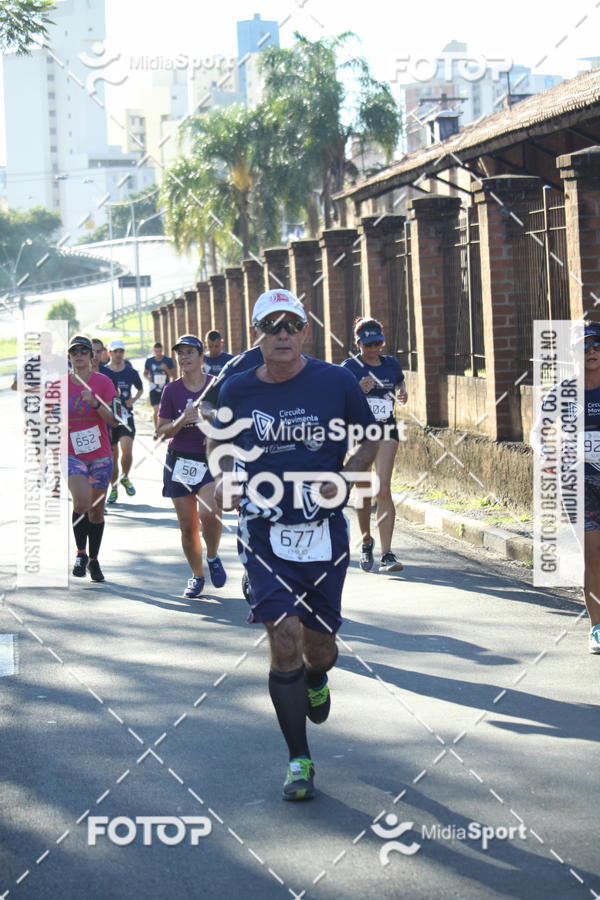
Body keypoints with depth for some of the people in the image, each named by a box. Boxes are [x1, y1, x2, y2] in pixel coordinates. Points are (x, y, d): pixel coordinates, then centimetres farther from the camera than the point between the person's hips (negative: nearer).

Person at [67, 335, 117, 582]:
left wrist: (94, 402, -24)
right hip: (72, 454, -1)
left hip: (100, 455, 1)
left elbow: (112, 419, -9)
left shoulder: (103, 382, -1)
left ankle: (93, 560, 24)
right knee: (82, 501, -23)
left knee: (96, 510, 7)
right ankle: (80, 553, -5)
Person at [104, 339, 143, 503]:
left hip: (126, 416, 0)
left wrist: (133, 400, 3)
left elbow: (140, 389, 20)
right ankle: (113, 488, 17)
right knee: (112, 456, 3)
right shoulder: (102, 372, -1)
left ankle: (125, 477, 9)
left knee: (127, 450, -18)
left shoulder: (131, 372, 4)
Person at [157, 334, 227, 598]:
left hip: (211, 461, -2)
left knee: (208, 512, -26)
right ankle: (197, 576, 24)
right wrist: (181, 421, -16)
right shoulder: (171, 390, 2)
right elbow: (162, 431, 3)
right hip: (180, 462, 2)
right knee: (188, 525, 4)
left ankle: (213, 557, 3)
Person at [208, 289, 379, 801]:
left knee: (319, 643, 8)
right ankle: (299, 760, 0)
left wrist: (341, 478, -9)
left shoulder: (336, 382, -4)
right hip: (265, 529, 0)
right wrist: (224, 476, -2)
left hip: (324, 529, 0)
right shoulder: (238, 390, 0)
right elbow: (219, 440, 18)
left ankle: (316, 679, 49)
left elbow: (370, 440, 9)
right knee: (285, 637, -12)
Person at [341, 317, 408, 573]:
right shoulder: (350, 367, -5)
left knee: (383, 491, -12)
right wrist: (358, 391, -26)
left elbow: (400, 382, 25)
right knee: (364, 493, 8)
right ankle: (366, 541, 35)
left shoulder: (391, 364, 5)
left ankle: (387, 554, -16)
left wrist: (402, 393, 3)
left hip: (386, 431, 1)